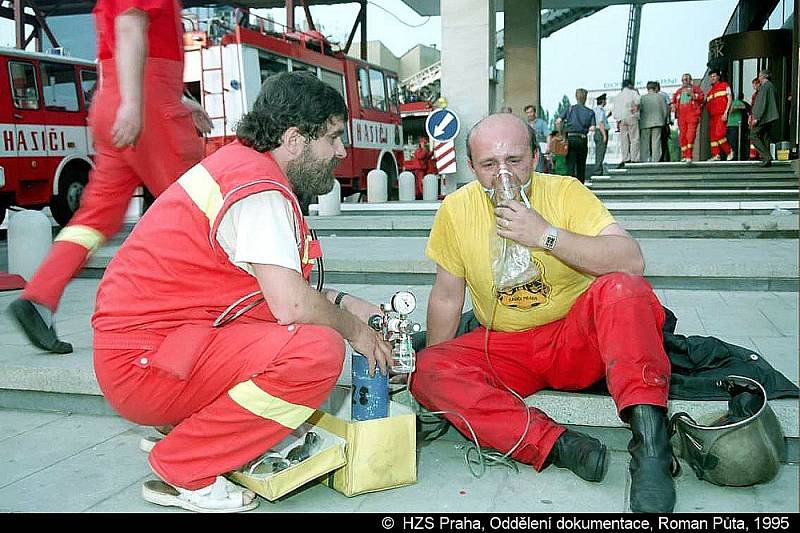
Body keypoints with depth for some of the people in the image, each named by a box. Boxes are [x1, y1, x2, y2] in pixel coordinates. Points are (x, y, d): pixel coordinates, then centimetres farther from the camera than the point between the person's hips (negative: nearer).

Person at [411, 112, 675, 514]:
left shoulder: (566, 192, -9)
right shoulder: (456, 210, -4)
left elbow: (632, 262, -22)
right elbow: (446, 297, 6)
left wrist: (547, 234, -29)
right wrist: (437, 377, 6)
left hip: (577, 339, -2)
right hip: (503, 348, 2)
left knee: (621, 288, -31)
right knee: (428, 370, -24)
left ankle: (648, 443, -37)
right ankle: (557, 445, -30)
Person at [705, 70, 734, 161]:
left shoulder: (724, 85, 7)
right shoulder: (710, 90, 23)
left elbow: (730, 99, -2)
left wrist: (726, 112, -11)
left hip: (721, 114, -7)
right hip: (712, 115, 7)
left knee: (719, 134, -18)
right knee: (712, 135, 2)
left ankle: (729, 151, -2)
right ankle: (716, 154, 5)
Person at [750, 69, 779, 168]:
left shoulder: (764, 86, -10)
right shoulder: (772, 86, 18)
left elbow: (762, 102, -17)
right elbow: (775, 102, 21)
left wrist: (756, 117, -18)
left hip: (763, 116, -9)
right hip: (770, 117, 9)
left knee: (753, 136, -6)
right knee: (765, 138, 11)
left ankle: (767, 156, -17)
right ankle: (767, 161, 7)